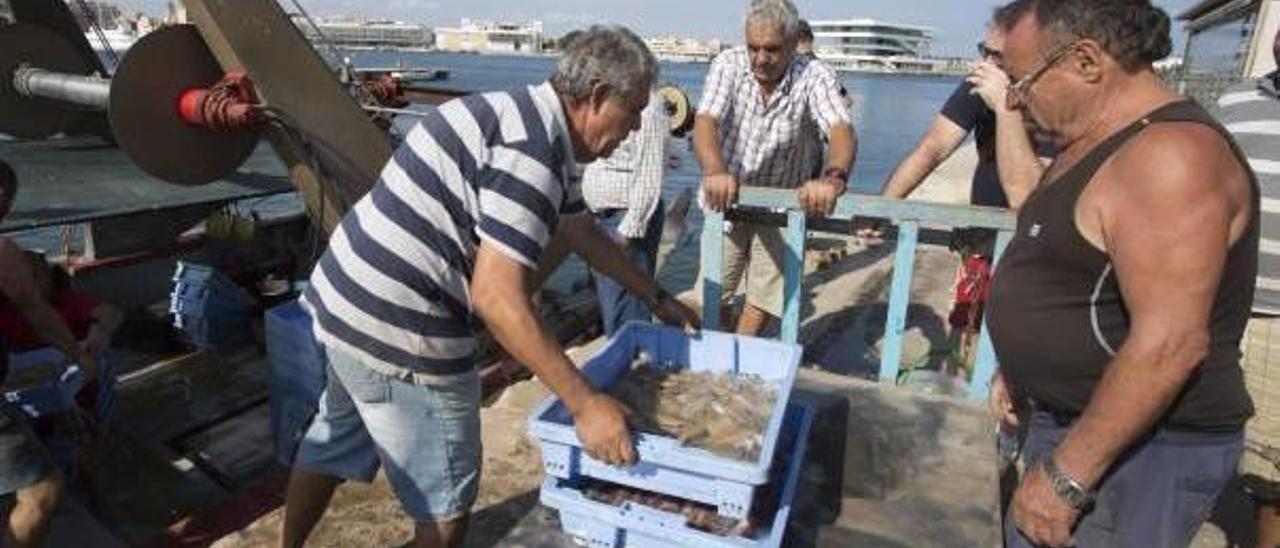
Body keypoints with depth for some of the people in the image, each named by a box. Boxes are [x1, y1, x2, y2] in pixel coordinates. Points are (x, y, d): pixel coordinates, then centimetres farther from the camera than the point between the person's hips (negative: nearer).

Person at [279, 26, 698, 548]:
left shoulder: (540, 125, 11)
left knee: (335, 439, 29)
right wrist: (584, 403, -23)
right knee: (445, 487, 10)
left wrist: (657, 297, 29)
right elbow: (497, 298, -27)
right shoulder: (532, 150, -22)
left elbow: (584, 233, 22)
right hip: (400, 329, -10)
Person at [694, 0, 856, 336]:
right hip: (726, 198, 0)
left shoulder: (815, 77, -18)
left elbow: (841, 129, -33)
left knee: (764, 296, 10)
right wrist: (714, 171, -50)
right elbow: (705, 121, -29)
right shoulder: (728, 65, -15)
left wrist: (833, 178, -55)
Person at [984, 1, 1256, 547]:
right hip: (1075, 420, 9)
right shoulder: (1094, 143, 9)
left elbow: (1168, 344, -29)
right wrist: (1021, 369, 19)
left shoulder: (1167, 156, -23)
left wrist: (1064, 476, -25)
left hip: (1136, 449, -9)